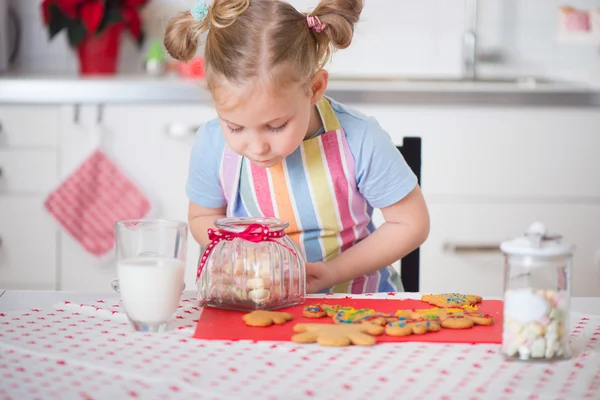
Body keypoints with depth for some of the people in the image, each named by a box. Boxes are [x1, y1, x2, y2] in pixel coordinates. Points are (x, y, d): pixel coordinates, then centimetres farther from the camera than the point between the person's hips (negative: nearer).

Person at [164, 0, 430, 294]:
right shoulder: (212, 144, -11)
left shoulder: (358, 140, -18)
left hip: (353, 296, -1)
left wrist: (333, 272, -14)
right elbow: (202, 218, 8)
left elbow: (411, 223, -6)